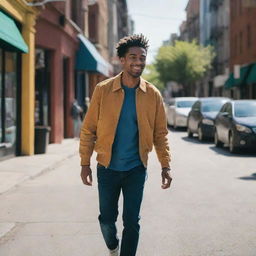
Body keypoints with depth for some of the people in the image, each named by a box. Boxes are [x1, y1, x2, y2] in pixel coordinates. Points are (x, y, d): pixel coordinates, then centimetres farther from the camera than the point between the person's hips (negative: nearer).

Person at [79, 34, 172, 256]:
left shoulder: (153, 94, -2)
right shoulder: (103, 90, -6)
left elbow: (160, 133, 3)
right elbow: (88, 129, -3)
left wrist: (166, 166, -4)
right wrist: (85, 164, -5)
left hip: (136, 169, 0)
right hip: (108, 168, 0)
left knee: (132, 222, 3)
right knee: (107, 218, 13)